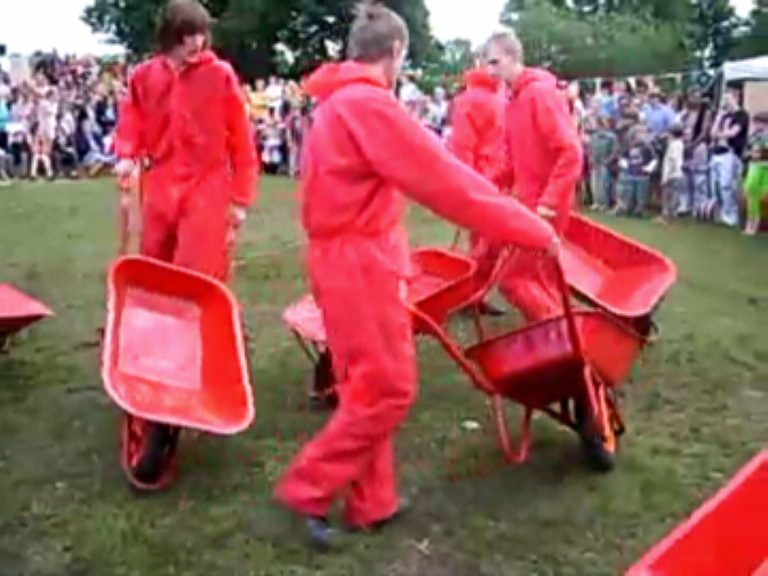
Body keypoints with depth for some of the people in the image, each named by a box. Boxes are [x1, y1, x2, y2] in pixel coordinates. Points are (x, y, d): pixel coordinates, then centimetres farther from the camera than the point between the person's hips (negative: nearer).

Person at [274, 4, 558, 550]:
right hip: (361, 264, -10)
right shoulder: (369, 104, -18)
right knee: (387, 388, -1)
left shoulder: (337, 103, 14)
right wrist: (533, 229, -16)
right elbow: (444, 179, -21)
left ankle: (371, 502, 24)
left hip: (344, 257, 10)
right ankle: (309, 491, 7)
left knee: (368, 385, 15)